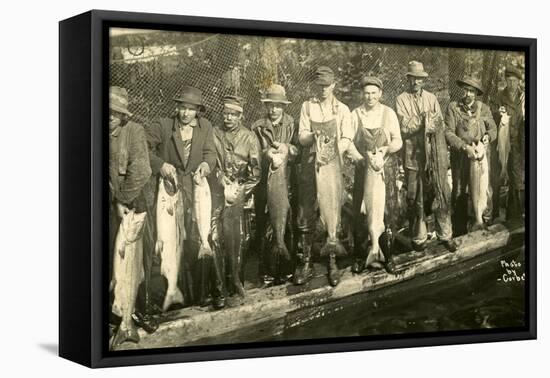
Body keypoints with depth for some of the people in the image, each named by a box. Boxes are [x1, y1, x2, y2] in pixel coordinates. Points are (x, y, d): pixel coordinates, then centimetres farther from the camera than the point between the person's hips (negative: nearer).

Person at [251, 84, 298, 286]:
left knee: (286, 228, -2)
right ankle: (266, 271, 5)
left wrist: (287, 148, -18)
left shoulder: (292, 125, 9)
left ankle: (285, 271, 7)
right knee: (263, 228, -1)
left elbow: (299, 150, 1)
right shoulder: (257, 127, 11)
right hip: (263, 184, 0)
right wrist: (265, 153, -13)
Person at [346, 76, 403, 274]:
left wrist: (386, 149, -21)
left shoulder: (388, 113, 2)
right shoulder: (355, 115, 3)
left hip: (386, 170, 0)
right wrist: (353, 152, -22)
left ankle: (387, 256, 14)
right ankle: (360, 256, 12)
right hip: (363, 169, 0)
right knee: (360, 213, 1)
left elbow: (398, 141, -1)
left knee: (387, 213, 2)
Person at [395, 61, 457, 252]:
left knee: (442, 194, 1)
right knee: (415, 199, 2)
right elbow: (405, 127, -10)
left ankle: (445, 235, 10)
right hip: (413, 156, -3)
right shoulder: (402, 100, 2)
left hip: (435, 155, 3)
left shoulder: (432, 98, 13)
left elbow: (440, 125, 8)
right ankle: (419, 238, 13)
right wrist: (427, 118, -10)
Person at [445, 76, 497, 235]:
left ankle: (485, 222, 17)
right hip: (460, 157, -1)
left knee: (485, 191, -1)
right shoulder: (453, 108, -2)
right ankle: (460, 230, 19)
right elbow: (448, 132, -10)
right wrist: (465, 147, -20)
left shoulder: (484, 108, 6)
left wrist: (488, 136, -13)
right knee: (459, 193, 8)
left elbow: (493, 128, 11)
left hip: (482, 155, 1)